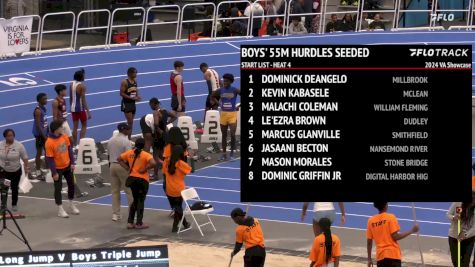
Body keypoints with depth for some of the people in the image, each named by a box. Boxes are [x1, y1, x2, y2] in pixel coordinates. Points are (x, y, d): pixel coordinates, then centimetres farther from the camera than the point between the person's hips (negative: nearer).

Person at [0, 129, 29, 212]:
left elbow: (25, 157, -8)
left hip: (16, 171, -1)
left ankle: (14, 204, 24)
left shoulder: (19, 145, -13)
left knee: (14, 188, 9)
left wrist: (26, 167, -13)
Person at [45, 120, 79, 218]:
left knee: (71, 184, 17)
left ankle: (72, 205, 35)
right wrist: (54, 172, -17)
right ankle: (60, 210, 12)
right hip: (58, 169, -6)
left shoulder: (64, 137, -6)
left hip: (67, 166, 7)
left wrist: (72, 163, 2)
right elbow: (49, 159, -19)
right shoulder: (49, 143, -23)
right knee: (58, 188, 3)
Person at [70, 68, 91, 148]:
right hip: (81, 108, -6)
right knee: (84, 126, 9)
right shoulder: (82, 86, -16)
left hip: (73, 108, 6)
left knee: (75, 126, 11)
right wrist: (88, 111, -17)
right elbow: (83, 100, -19)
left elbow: (70, 98, 11)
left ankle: (74, 145, 14)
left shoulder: (72, 84, 4)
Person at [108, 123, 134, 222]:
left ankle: (115, 214, 11)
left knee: (115, 191, 10)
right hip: (123, 166, -6)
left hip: (112, 165, 6)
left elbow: (108, 154, 12)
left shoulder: (111, 140, 7)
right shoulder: (126, 141, -13)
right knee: (129, 191, 2)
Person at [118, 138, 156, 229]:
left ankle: (130, 222, 16)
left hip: (132, 178, 5)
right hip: (142, 180, -5)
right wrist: (144, 169, -15)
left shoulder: (129, 153, 3)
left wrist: (127, 168, 4)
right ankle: (139, 223, 9)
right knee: (141, 201, 6)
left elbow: (119, 159, 9)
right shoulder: (146, 155, -12)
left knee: (135, 200, 18)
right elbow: (153, 163, -28)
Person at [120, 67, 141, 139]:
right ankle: (128, 138, -10)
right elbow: (122, 93, -18)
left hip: (133, 103, 8)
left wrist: (137, 96, 0)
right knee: (130, 122, -12)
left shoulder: (135, 81, 7)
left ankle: (129, 138, 16)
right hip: (126, 104, -8)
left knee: (131, 122, 10)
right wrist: (131, 98, -24)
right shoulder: (125, 82, -15)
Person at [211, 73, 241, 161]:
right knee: (224, 135, 8)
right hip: (223, 114, 3)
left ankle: (232, 153, 3)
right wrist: (218, 102, 4)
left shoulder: (235, 90, -7)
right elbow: (213, 97, 17)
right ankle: (224, 154, 15)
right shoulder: (220, 91, 0)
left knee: (233, 134, -11)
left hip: (232, 114, -3)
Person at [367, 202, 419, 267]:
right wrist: (412, 231, -5)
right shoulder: (390, 218, -7)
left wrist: (369, 259, 16)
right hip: (393, 255, -4)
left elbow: (369, 242, 8)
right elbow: (395, 237, -12)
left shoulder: (371, 221, 6)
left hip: (380, 256, 4)